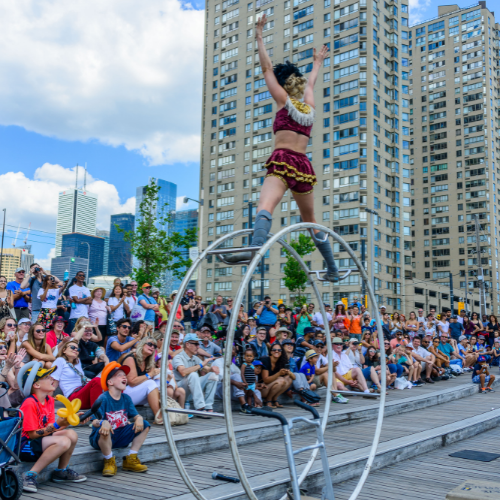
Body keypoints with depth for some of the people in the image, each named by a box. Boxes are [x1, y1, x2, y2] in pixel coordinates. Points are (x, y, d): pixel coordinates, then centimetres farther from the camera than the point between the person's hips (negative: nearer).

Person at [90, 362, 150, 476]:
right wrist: (102, 422, -47)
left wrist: (139, 418, -21)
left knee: (144, 425, -5)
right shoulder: (103, 399, -16)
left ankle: (131, 459, 4)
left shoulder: (126, 398, 4)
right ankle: (109, 462, -12)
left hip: (120, 437, 6)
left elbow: (135, 415, 3)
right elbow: (94, 422, -24)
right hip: (102, 438, -6)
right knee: (104, 430, -40)